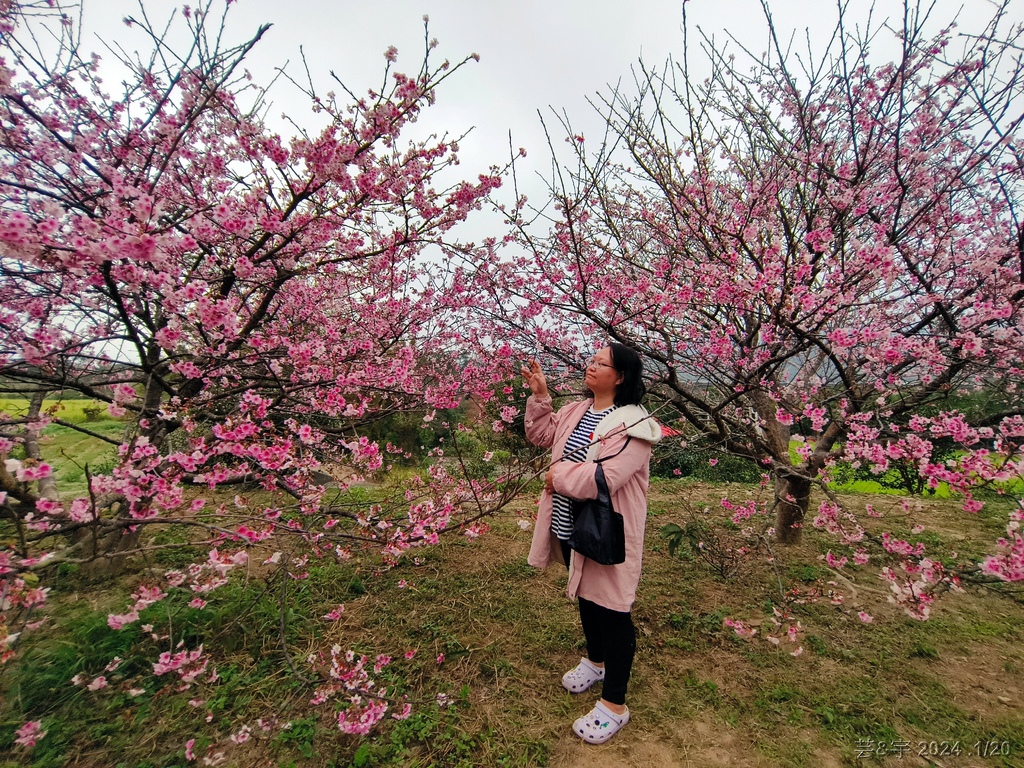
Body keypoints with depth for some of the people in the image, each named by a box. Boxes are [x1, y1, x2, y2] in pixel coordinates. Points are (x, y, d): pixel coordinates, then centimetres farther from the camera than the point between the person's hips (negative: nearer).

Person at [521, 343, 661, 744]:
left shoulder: (632, 425, -22)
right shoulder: (577, 411, 4)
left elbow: (603, 478, -32)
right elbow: (541, 434, 14)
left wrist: (558, 475, -17)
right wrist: (539, 396, 1)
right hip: (570, 529, 8)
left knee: (611, 612, 7)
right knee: (585, 596, 26)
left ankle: (614, 705, 29)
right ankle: (595, 661, 53)